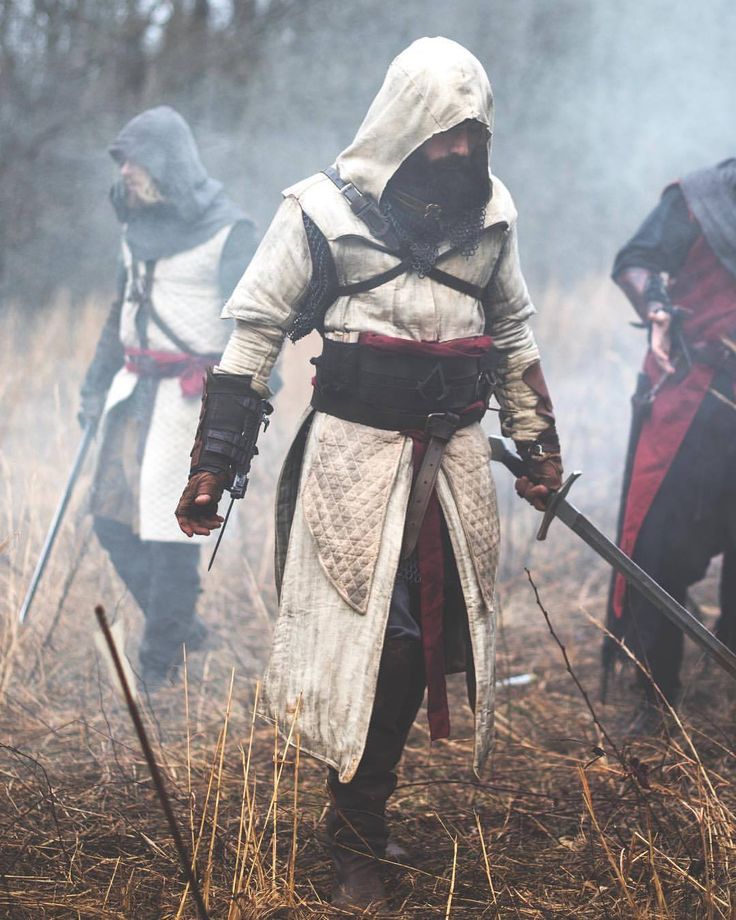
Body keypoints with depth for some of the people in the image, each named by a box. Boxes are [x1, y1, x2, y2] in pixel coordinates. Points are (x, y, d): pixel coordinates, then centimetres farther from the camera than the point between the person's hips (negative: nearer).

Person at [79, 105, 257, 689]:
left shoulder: (227, 232, -11)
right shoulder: (139, 225, 12)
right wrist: (98, 382, 23)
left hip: (190, 394, -7)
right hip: (136, 388, 7)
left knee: (168, 528, -6)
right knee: (113, 518, 7)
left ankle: (161, 661, 6)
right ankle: (181, 625, 24)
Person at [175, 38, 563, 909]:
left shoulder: (489, 210, 5)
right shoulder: (324, 210, -8)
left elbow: (514, 336, 19)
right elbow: (254, 336, -4)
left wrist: (537, 444, 21)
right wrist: (212, 465, -5)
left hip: (453, 457, 5)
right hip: (355, 454, -4)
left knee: (436, 633, 5)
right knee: (377, 644, -6)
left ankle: (357, 826, 20)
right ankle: (356, 846, 8)